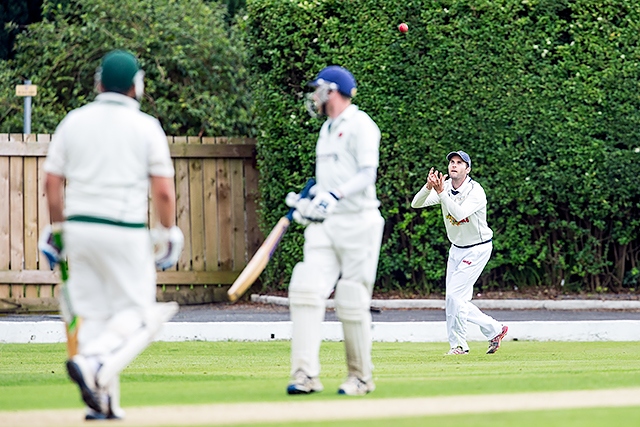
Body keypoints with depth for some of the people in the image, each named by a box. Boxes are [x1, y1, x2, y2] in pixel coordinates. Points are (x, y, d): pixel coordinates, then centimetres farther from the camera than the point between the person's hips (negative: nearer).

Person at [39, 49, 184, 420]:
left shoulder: (73, 122, 7)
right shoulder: (146, 127, -3)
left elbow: (52, 183, 8)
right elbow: (163, 191, -6)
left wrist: (58, 228, 18)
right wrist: (169, 233, 6)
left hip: (79, 229, 4)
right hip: (124, 230, -4)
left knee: (94, 315, 11)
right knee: (136, 313, 3)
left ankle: (101, 402, 5)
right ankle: (92, 364, -24)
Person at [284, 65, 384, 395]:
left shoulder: (359, 125, -8)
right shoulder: (327, 129, 19)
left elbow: (367, 173, -20)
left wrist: (334, 195, -32)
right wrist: (307, 202, 18)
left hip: (357, 222, -8)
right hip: (324, 224, 8)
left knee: (352, 301, -3)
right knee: (306, 290, -10)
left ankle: (361, 377, 11)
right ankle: (306, 374, -16)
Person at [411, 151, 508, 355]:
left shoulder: (475, 191, -21)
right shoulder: (445, 187, -4)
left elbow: (459, 213, -38)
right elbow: (416, 204, -14)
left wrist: (441, 192, -40)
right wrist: (429, 187, -32)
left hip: (478, 249, -7)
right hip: (457, 248, 7)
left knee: (454, 295, -13)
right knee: (455, 300, 4)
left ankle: (458, 344, 1)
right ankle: (494, 330, 15)